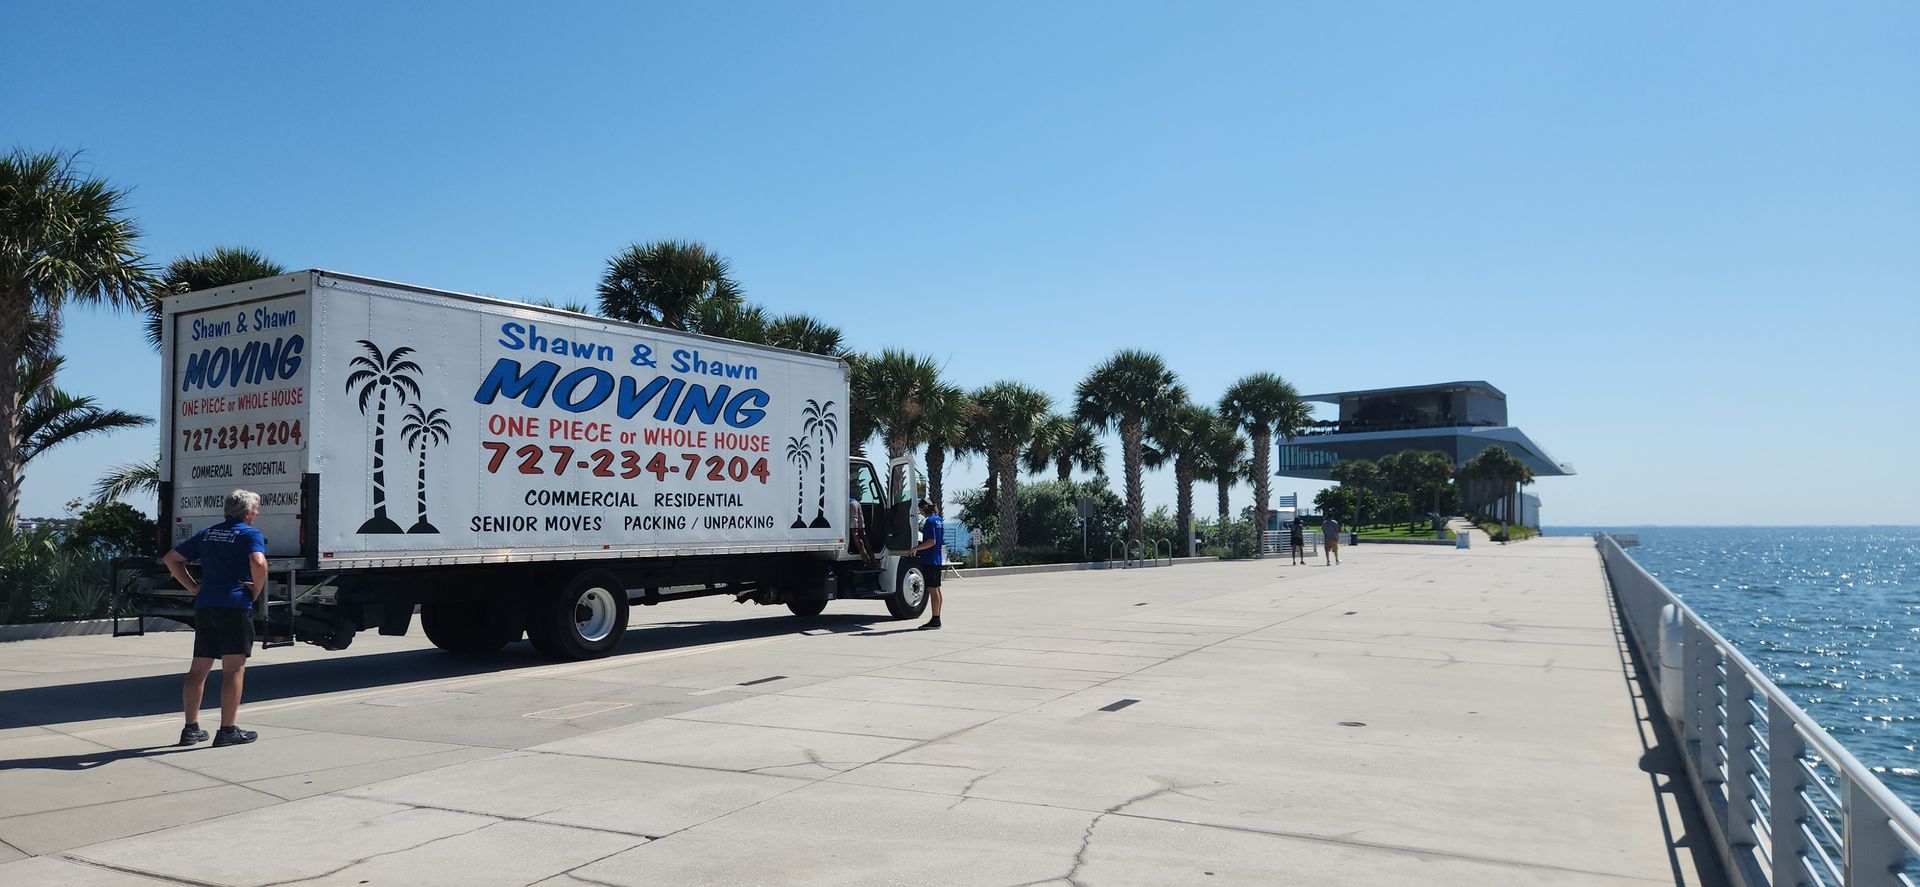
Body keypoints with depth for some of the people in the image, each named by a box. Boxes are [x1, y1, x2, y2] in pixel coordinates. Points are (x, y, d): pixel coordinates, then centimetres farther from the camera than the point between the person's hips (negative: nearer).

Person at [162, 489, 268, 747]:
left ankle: (191, 728, 18)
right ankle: (228, 730, -3)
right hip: (235, 606, -7)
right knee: (234, 669, -3)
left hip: (204, 606, 7)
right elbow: (258, 563, -24)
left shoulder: (207, 534, 18)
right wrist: (256, 592, -8)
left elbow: (171, 559, 21)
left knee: (198, 669, 13)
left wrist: (194, 587, 17)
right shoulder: (250, 534, -4)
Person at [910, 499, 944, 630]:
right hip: (938, 559, 10)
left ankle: (935, 620, -7)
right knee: (936, 589, 13)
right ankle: (937, 619, 17)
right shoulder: (939, 520, 14)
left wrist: (916, 548, -15)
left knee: (932, 589, -8)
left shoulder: (930, 521, -15)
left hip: (929, 560, -10)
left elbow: (931, 541, -22)